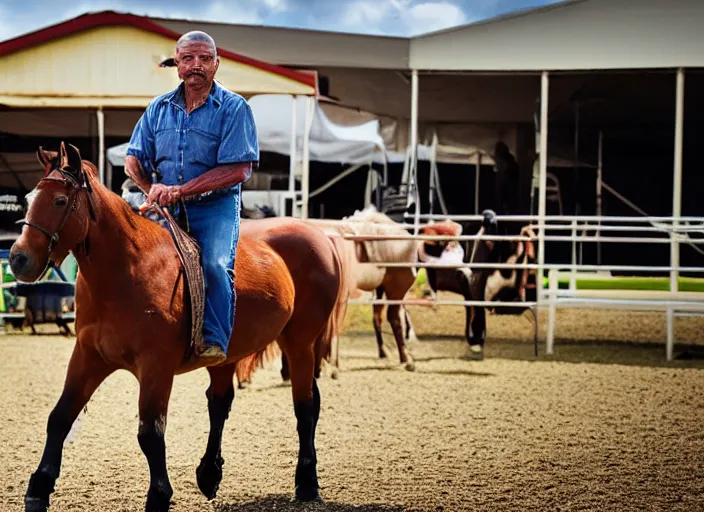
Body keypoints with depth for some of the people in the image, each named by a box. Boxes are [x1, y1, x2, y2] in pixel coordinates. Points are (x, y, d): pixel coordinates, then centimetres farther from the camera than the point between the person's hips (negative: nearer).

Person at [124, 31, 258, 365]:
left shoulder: (234, 108, -3)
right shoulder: (159, 108, 11)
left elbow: (237, 171, -12)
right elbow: (133, 161, 15)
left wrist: (180, 190, -17)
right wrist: (153, 189, -8)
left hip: (215, 204, -4)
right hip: (166, 208, 4)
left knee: (215, 264, -28)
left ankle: (215, 341, -19)